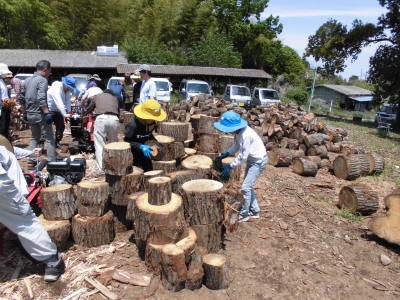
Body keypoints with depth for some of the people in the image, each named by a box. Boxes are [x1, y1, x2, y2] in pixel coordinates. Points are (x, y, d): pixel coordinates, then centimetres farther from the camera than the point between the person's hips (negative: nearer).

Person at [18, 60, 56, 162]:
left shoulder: (27, 80, 12)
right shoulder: (42, 80, -13)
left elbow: (21, 99, 16)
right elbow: (41, 99, -24)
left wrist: (24, 113, 23)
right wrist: (47, 113, -24)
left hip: (30, 114, 8)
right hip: (40, 114, -8)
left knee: (34, 137, 19)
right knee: (50, 138, 0)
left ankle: (31, 160, 18)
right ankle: (52, 161, 0)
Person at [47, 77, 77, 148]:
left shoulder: (67, 89, -5)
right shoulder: (56, 88, -29)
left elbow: (68, 101, -7)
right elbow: (59, 103, -38)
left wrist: (69, 112, -18)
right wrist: (65, 115, -44)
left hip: (57, 110, 8)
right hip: (49, 110, -7)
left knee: (61, 126, 6)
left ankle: (57, 142, 20)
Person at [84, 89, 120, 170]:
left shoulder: (97, 96, 31)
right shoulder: (114, 98, 34)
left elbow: (88, 110, 41)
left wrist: (84, 112, 63)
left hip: (101, 118, -2)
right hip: (114, 119, 2)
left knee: (100, 145, 4)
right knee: (114, 144, 20)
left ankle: (101, 169, 0)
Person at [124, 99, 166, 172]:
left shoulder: (152, 123, -8)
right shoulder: (133, 125, -28)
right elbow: (127, 141, -24)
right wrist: (141, 146, -35)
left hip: (145, 153, 6)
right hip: (132, 154, -6)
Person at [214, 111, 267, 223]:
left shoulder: (246, 135, -32)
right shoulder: (238, 132, -7)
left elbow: (242, 156, -27)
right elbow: (236, 145, 9)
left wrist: (230, 166, -20)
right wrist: (226, 154, 0)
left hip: (259, 161, -9)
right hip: (251, 159, 9)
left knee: (245, 187, -7)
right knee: (248, 186, 15)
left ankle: (244, 214, 10)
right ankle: (255, 211, 30)